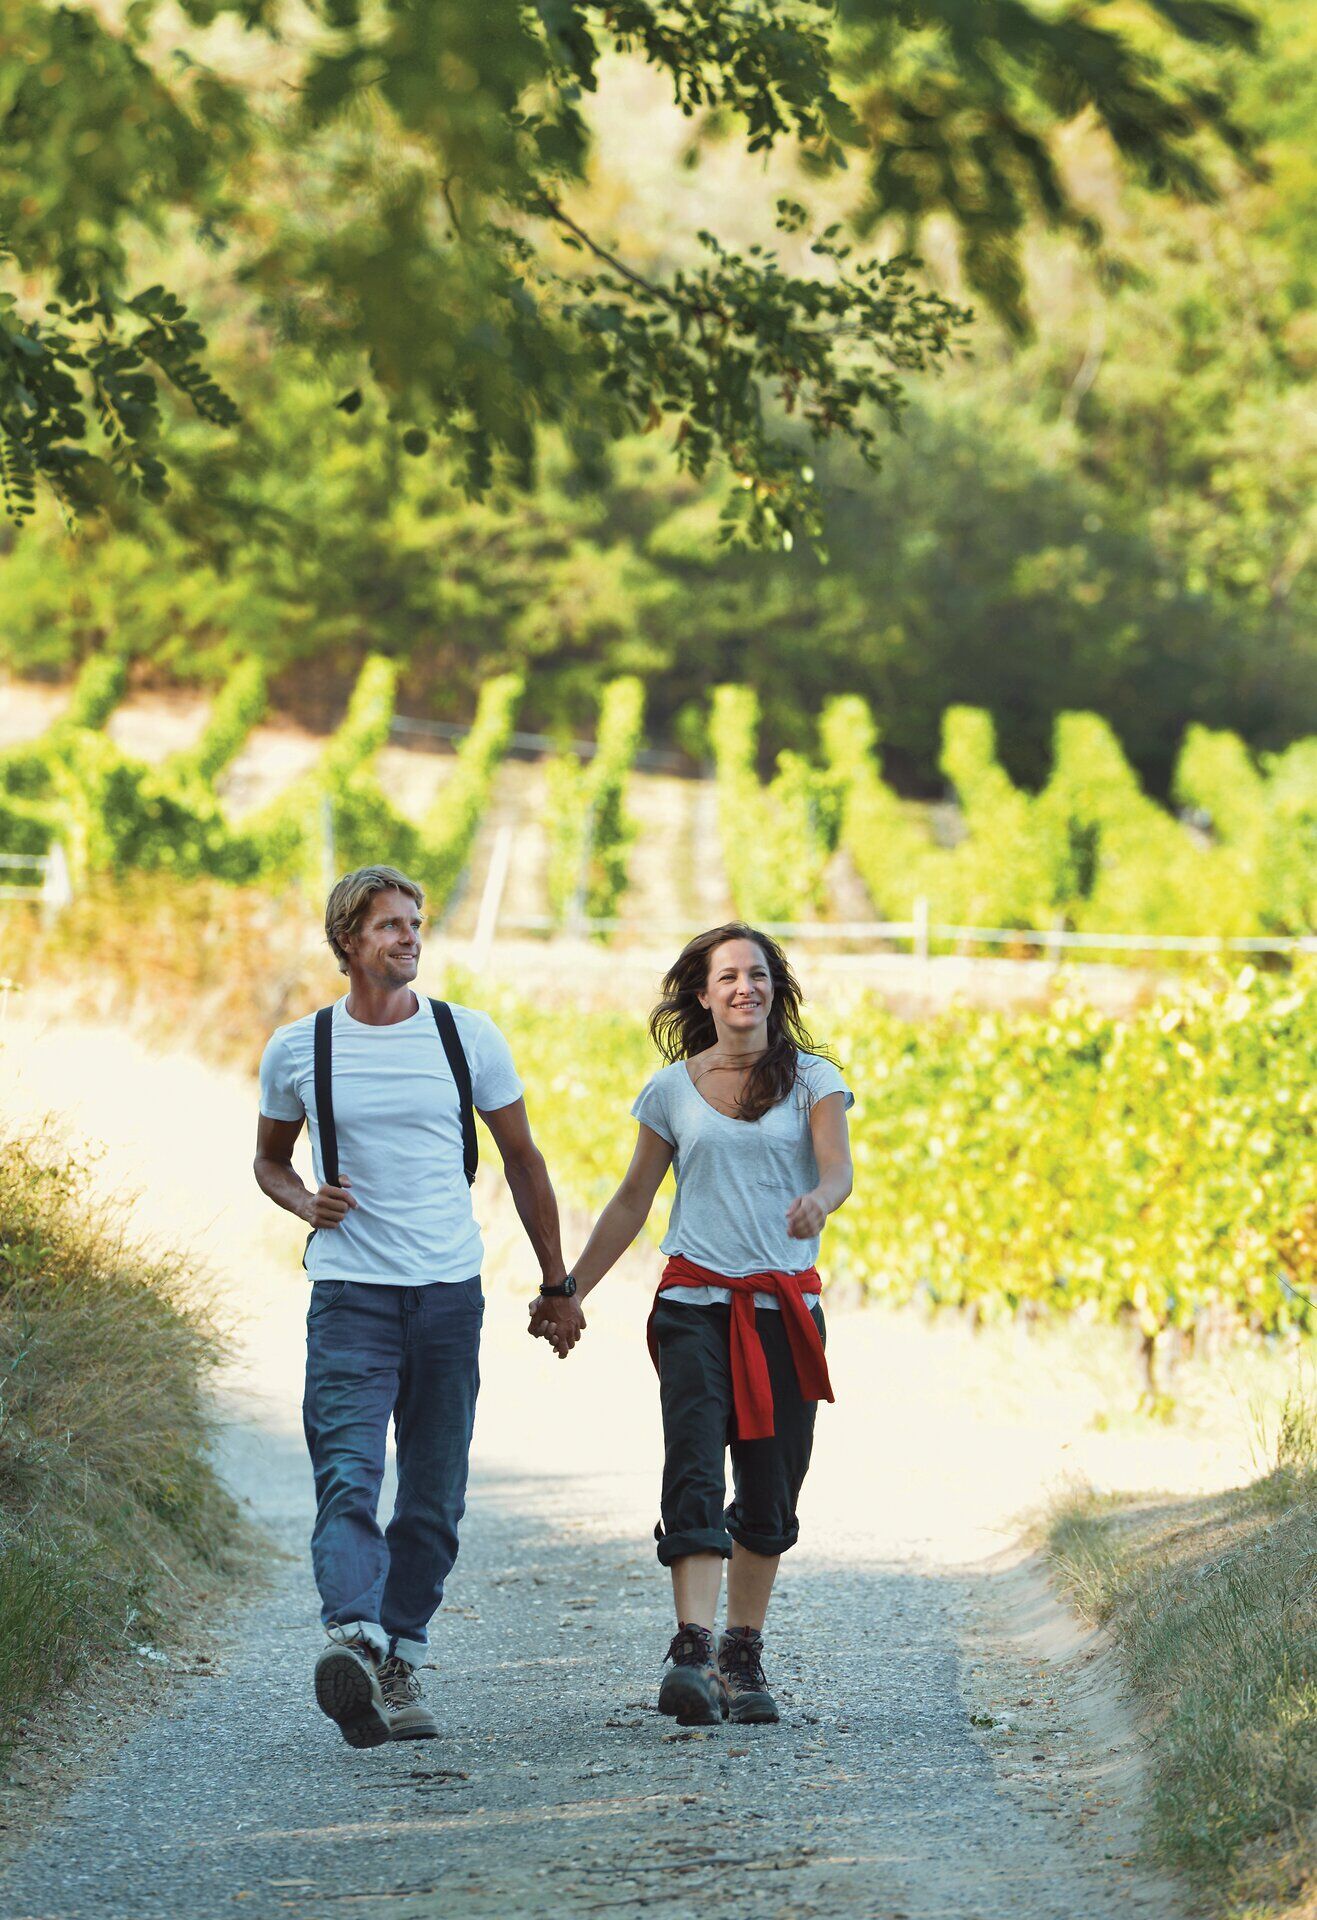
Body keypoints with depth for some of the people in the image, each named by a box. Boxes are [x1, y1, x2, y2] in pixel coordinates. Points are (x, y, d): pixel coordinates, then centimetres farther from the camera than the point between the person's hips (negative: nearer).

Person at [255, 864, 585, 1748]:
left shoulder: (468, 1037, 5)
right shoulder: (298, 1051, 3)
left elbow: (522, 1160, 14)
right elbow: (270, 1160, 19)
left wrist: (557, 1285, 14)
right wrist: (306, 1202, -5)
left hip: (450, 1293, 2)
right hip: (350, 1294, -2)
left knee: (435, 1494, 3)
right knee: (348, 1475, -20)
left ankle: (401, 1664, 13)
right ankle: (354, 1639, -36)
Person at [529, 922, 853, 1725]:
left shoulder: (813, 1079, 5)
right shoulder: (672, 1089, 8)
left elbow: (838, 1167, -11)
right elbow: (632, 1201, 15)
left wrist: (819, 1201, -34)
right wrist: (570, 1291, 13)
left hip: (786, 1307, 1)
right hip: (696, 1303, 0)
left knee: (770, 1493, 3)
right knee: (695, 1476, -16)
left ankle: (743, 1656, 16)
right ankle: (692, 1654, -26)